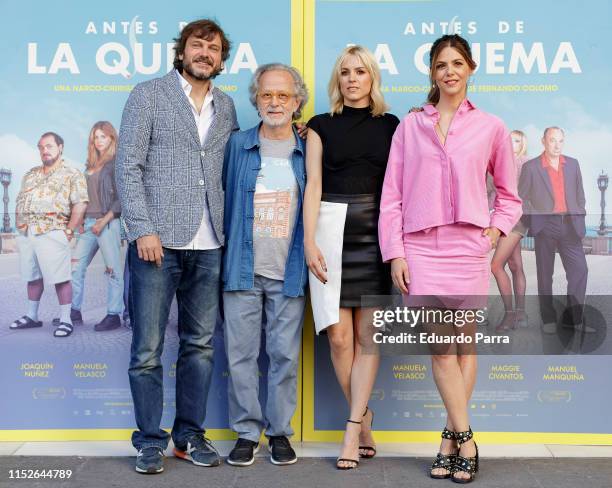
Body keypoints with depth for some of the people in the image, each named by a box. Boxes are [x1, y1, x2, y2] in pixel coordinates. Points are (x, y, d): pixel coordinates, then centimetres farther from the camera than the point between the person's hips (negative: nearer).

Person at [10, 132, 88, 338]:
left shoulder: (72, 174, 1)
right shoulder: (30, 175, 21)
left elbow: (80, 204, -8)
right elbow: (19, 202, 24)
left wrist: (68, 231, -13)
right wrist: (19, 224, 10)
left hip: (52, 233, -7)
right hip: (26, 234, 7)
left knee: (60, 277, -7)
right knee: (33, 276, 13)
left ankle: (65, 320, -3)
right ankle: (31, 316, 23)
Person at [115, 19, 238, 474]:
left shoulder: (226, 106, 15)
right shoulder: (149, 95, 2)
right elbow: (128, 166, -4)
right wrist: (143, 229, -12)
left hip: (209, 247, 4)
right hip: (158, 242, -4)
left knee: (200, 344, 9)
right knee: (148, 348, 0)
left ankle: (191, 434, 21)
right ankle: (150, 441, 12)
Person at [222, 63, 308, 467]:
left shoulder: (308, 152, 5)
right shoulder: (237, 145, 5)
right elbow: (226, 201, 9)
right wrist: (225, 259, 5)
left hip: (288, 273, 0)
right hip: (243, 270, 0)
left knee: (285, 355, 5)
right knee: (241, 354, 3)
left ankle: (280, 431, 18)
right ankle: (247, 431, 15)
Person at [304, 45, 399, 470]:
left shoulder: (391, 125, 11)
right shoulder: (322, 126, 9)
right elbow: (313, 185, 2)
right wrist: (309, 241, -8)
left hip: (377, 233, 1)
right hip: (333, 230, 0)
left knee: (367, 334, -3)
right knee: (339, 335, -3)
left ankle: (352, 428, 2)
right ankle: (364, 419, 14)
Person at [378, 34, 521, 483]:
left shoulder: (491, 127, 9)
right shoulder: (410, 126, 9)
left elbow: (509, 194, 18)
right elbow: (392, 195, 6)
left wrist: (496, 230, 1)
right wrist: (394, 253, -1)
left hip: (468, 247, 0)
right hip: (421, 247, 0)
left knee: (464, 342, 4)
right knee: (441, 346, -4)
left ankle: (451, 438, 15)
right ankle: (465, 441, 5)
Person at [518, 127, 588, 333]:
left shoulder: (572, 164, 11)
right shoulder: (531, 167, 0)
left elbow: (579, 194, 16)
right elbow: (522, 198, 2)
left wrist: (579, 219, 8)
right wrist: (534, 220, -6)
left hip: (569, 225, 3)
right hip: (544, 226, -3)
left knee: (579, 269, -6)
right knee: (545, 274, 3)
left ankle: (574, 318, 2)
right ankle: (549, 319, 12)